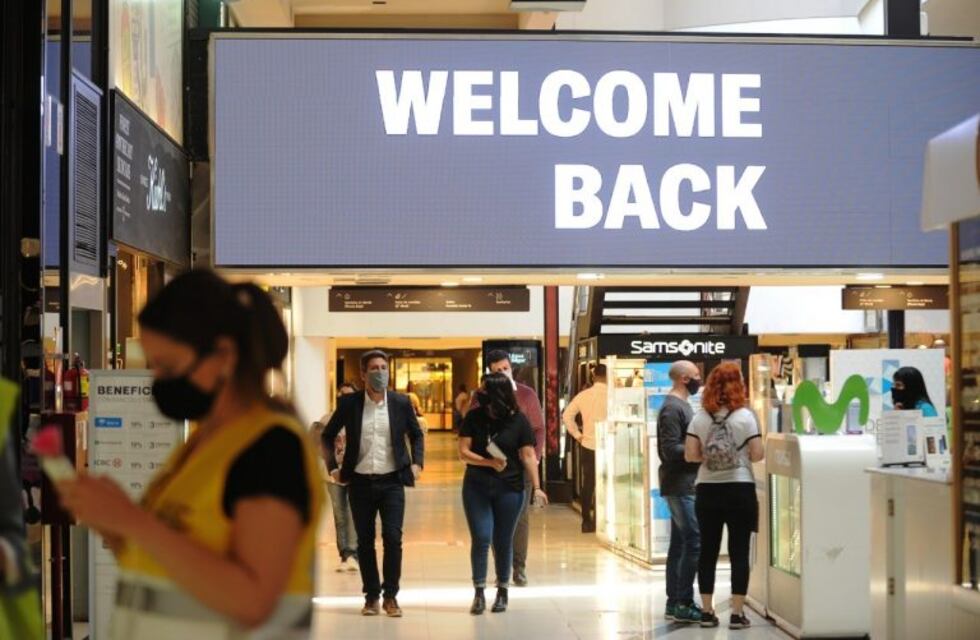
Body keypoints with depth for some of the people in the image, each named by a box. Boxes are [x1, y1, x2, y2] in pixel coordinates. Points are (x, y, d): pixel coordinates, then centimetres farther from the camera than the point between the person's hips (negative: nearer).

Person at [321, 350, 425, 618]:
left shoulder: (401, 403, 0)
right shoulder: (349, 403, -1)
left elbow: (416, 434, 14)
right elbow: (328, 435, 11)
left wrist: (417, 463, 2)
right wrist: (333, 467, 4)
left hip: (392, 482, -1)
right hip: (360, 483, 1)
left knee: (393, 538, -8)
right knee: (365, 541, 6)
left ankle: (390, 596, 4)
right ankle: (371, 596, 16)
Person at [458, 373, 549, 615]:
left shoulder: (518, 421, -5)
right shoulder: (473, 417, -3)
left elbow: (528, 456, -5)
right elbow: (463, 452, -5)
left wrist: (536, 487, -12)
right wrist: (489, 462, -20)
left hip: (509, 488, 0)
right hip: (477, 487, 0)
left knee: (503, 541, 7)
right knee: (481, 538, -6)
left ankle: (502, 593, 20)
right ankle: (479, 593, 3)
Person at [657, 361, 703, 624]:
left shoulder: (681, 405, 17)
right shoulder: (672, 408, -15)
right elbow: (671, 450, -21)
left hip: (684, 486, 10)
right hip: (680, 486, -10)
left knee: (680, 544, 12)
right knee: (695, 543, -11)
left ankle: (674, 602, 16)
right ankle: (684, 604, -9)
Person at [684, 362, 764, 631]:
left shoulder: (700, 417, 0)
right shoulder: (744, 416, -8)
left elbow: (690, 455, -3)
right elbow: (757, 454, -10)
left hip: (708, 491, 3)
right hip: (739, 490, -3)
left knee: (708, 551, 9)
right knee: (739, 551, 2)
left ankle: (707, 612, 13)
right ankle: (737, 613, 3)